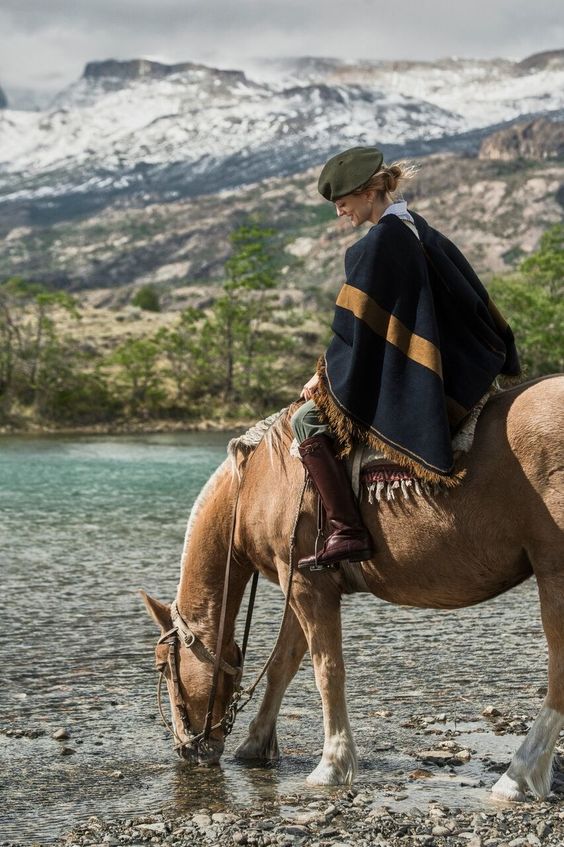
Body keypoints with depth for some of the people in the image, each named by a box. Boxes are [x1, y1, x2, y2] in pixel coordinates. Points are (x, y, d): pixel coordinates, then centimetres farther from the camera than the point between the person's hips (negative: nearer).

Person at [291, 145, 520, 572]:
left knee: (308, 420, -6)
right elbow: (472, 304, 17)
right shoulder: (424, 233, 12)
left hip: (403, 385, -10)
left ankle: (347, 533, -16)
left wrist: (325, 375, -2)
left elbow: (356, 328, -14)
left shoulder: (377, 244, -15)